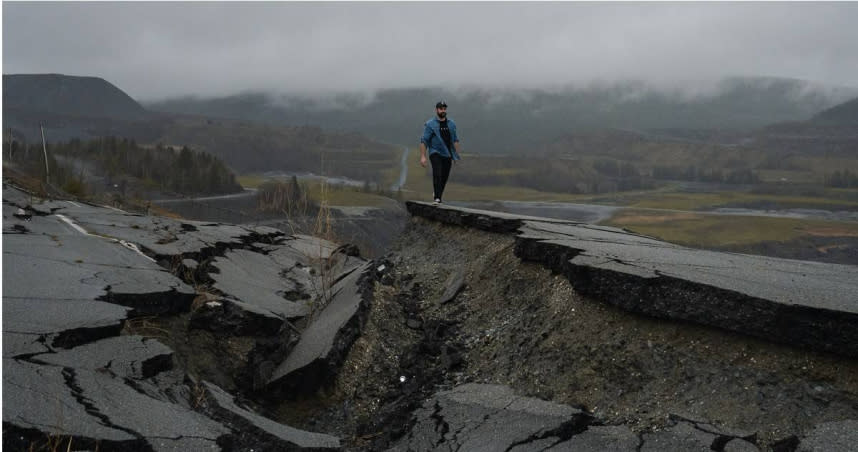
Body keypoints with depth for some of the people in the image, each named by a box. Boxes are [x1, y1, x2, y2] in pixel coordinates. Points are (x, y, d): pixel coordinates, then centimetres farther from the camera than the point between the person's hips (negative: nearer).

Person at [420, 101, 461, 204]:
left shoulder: (451, 123, 10)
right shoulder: (430, 124, -3)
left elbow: (455, 140, 16)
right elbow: (424, 141, -6)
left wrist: (456, 155, 11)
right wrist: (423, 156, -13)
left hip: (448, 154, 4)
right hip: (435, 154, -4)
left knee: (444, 177, 6)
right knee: (437, 174, -21)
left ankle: (437, 194, 27)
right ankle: (437, 198, -23)